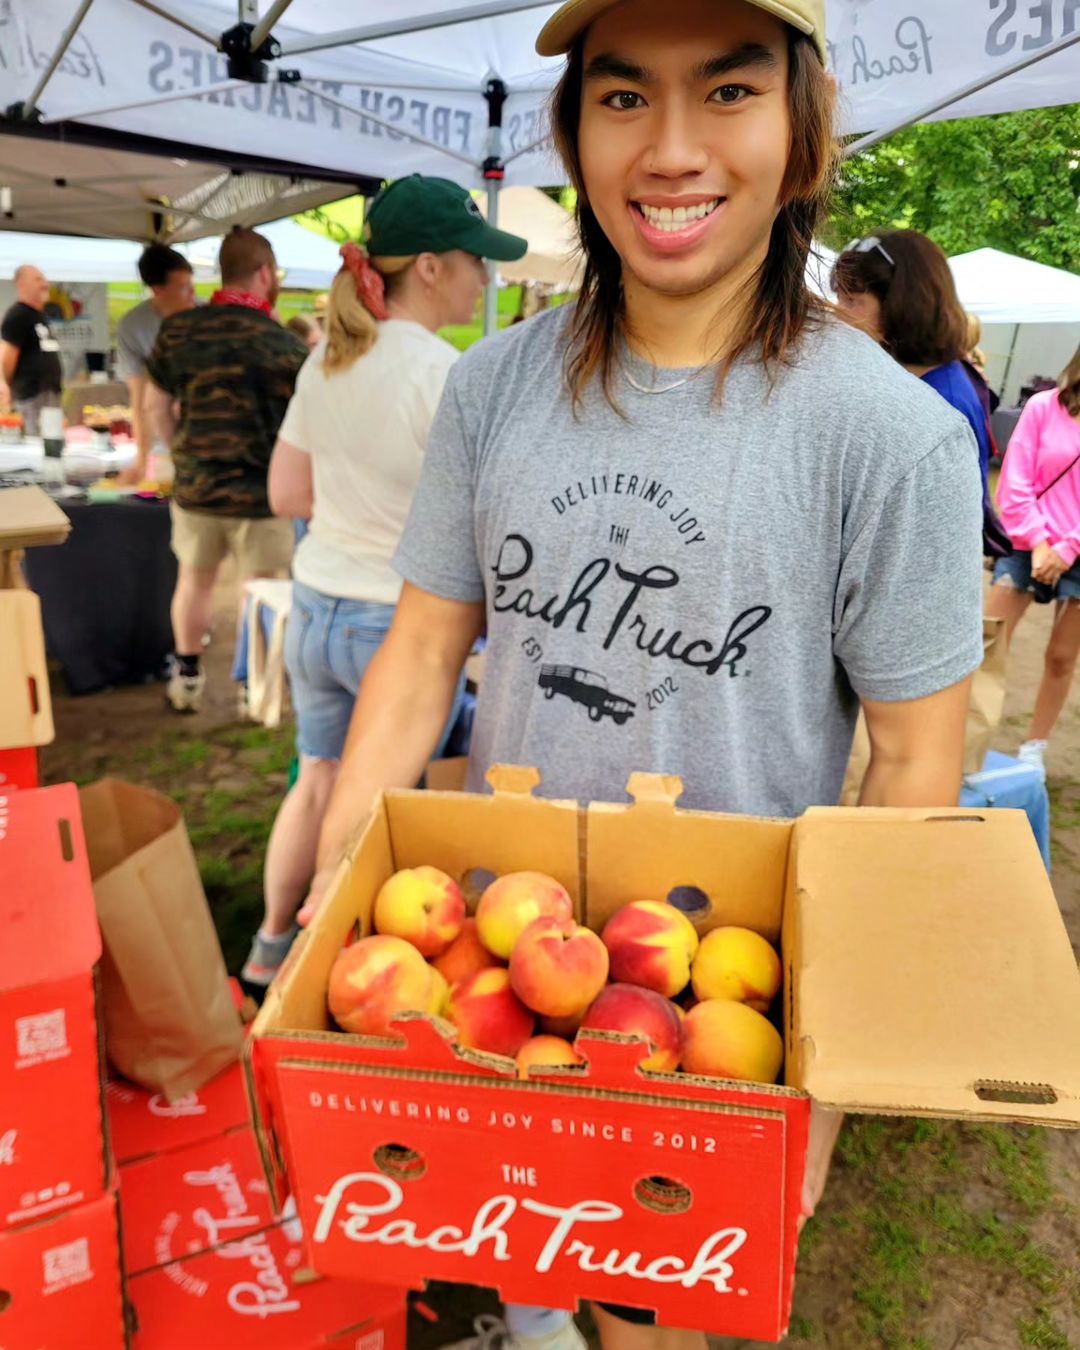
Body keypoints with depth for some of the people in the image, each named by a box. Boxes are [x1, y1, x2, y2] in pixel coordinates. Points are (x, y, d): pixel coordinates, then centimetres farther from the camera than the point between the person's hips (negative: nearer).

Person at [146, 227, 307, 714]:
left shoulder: (177, 329, -2)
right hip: (261, 492, -4)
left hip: (194, 486, 4)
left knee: (194, 579, 21)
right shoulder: (283, 344, -14)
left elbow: (156, 407, 7)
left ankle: (186, 678, 31)